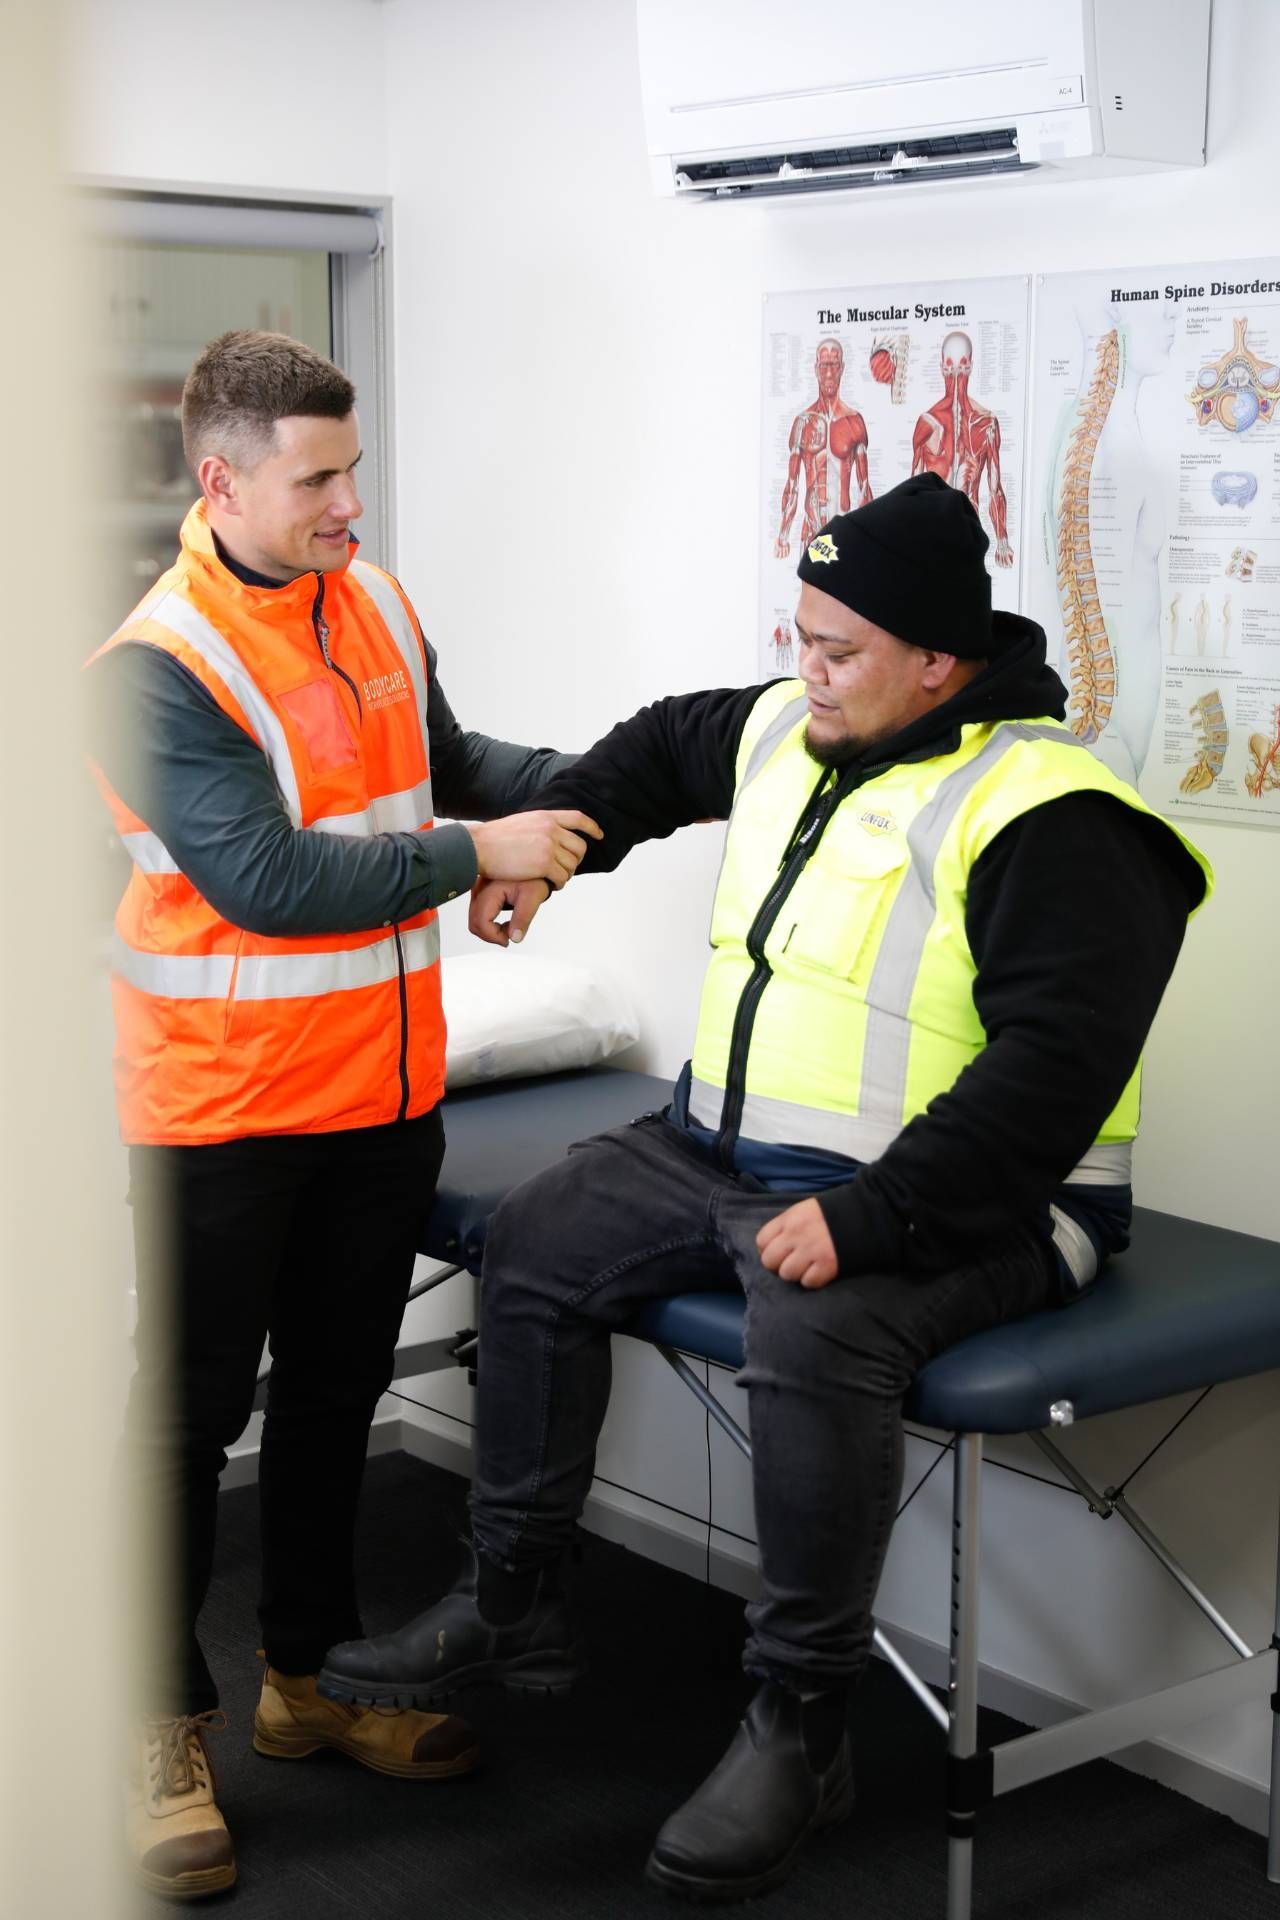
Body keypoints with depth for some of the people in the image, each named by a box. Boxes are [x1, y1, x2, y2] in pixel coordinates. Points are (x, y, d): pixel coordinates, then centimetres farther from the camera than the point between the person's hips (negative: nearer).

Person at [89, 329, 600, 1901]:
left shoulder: (373, 605, 5)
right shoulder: (157, 667, -18)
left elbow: (444, 761, 19)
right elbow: (263, 878, -24)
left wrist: (581, 781, 2)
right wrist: (477, 856, -22)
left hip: (379, 1092, 7)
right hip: (220, 1109, -7)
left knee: (335, 1392, 18)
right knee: (188, 1415, 5)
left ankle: (310, 1677, 35)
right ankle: (162, 1729, 19)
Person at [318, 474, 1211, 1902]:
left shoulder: (1048, 818, -20)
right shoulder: (785, 730, 6)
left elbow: (1056, 1064, -27)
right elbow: (666, 745, 29)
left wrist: (866, 1219, -31)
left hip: (943, 1196, -9)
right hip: (728, 1145, 9)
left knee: (811, 1334, -35)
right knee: (535, 1242, 5)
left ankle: (798, 1728, -18)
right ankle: (511, 1607, 19)